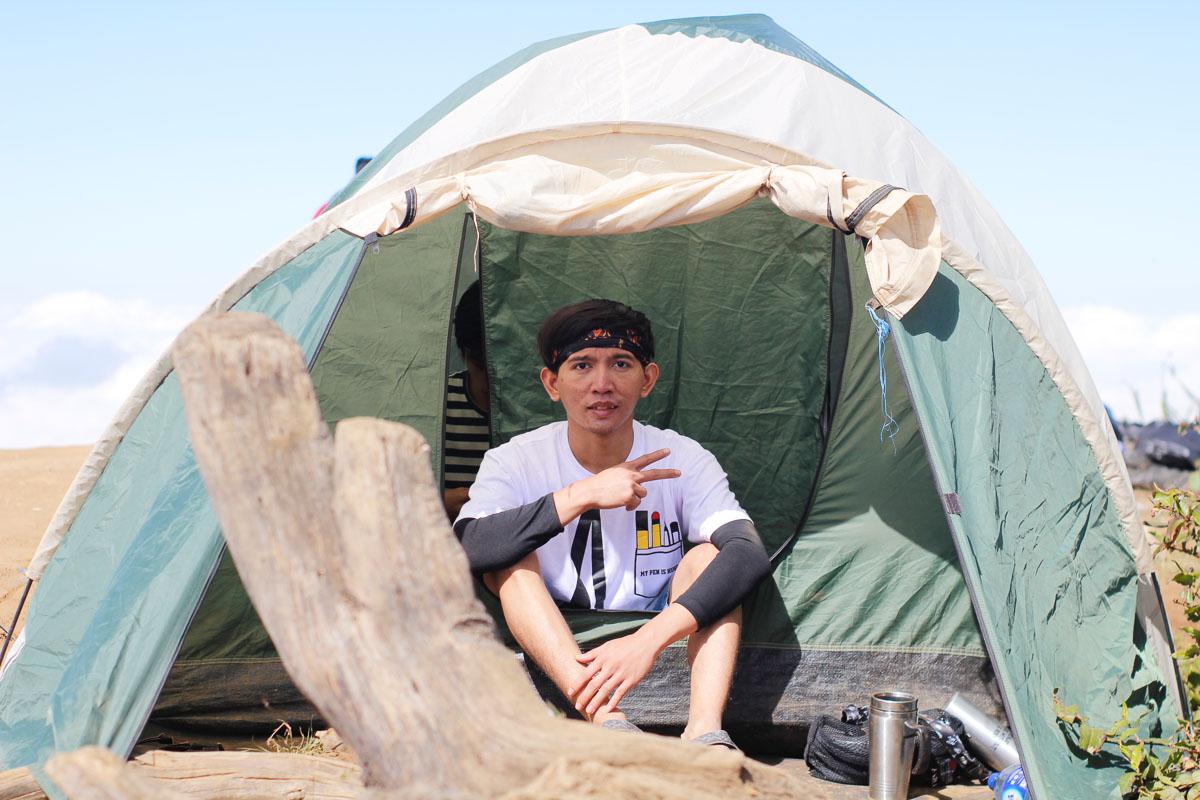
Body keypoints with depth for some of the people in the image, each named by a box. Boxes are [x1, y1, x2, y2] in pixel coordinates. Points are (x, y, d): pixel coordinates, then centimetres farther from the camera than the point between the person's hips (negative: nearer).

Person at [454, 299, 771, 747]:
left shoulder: (684, 461, -8)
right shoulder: (514, 462, -8)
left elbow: (750, 554, -26)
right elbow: (462, 550, -28)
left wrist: (649, 639, -40)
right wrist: (581, 496, -31)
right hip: (547, 651, 0)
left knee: (709, 557, -22)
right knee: (510, 561, -25)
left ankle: (705, 733, -41)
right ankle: (608, 722, -42)